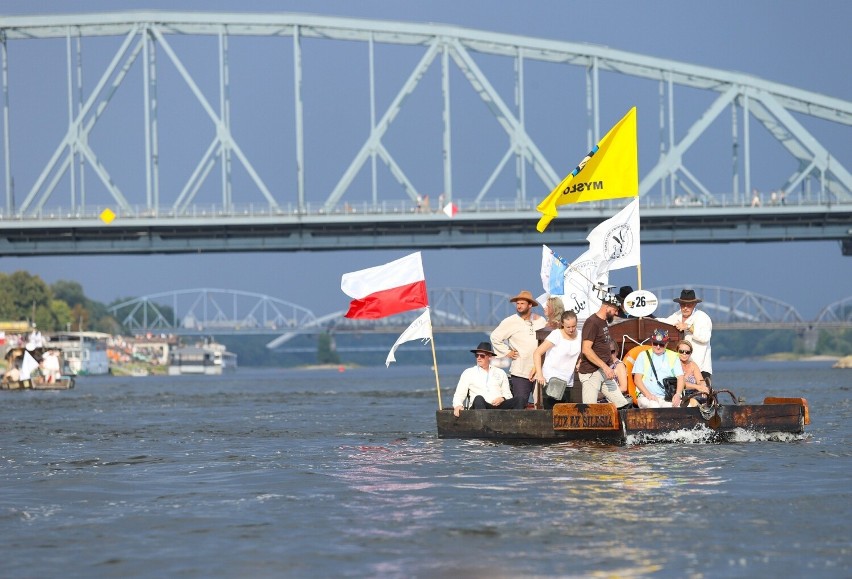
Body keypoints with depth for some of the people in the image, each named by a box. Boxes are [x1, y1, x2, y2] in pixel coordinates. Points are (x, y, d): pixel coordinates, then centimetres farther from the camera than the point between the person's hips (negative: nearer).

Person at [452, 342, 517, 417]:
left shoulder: (500, 373, 23)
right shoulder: (468, 373, 18)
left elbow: (507, 395, 21)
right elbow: (459, 395, 11)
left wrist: (502, 399, -4)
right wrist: (457, 405, -12)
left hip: (499, 407, 2)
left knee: (514, 402, -30)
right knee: (479, 399, -39)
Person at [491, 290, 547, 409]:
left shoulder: (540, 321, 8)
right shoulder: (510, 322, 1)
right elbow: (495, 337, 7)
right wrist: (507, 352, 1)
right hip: (520, 373, -3)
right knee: (519, 405, -7)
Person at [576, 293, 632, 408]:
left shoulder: (603, 322, 15)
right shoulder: (592, 323, -14)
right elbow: (586, 350, -22)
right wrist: (605, 367, -27)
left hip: (603, 372, 9)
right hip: (591, 373, -9)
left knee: (624, 407, 2)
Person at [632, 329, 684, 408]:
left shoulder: (673, 356, 18)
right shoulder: (643, 356, 15)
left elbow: (680, 378, 11)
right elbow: (637, 379, 7)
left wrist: (678, 394, -10)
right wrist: (648, 394, -11)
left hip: (668, 398, 1)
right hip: (647, 397, -1)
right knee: (655, 406, -36)